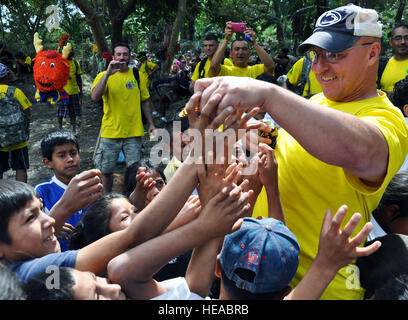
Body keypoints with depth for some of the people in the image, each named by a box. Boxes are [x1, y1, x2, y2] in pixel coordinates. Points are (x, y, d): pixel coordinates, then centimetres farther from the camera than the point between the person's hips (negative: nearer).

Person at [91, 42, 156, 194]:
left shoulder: (136, 75, 6)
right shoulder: (104, 75, -2)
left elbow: (144, 102, 13)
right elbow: (94, 97, -20)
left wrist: (151, 124, 10)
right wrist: (107, 74, -27)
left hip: (133, 132, 1)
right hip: (110, 132, -1)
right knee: (106, 170, 10)